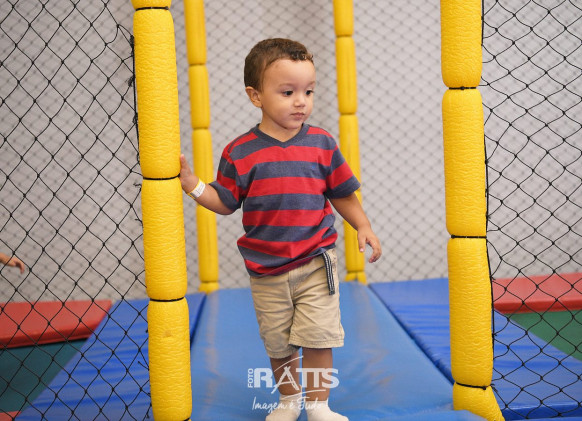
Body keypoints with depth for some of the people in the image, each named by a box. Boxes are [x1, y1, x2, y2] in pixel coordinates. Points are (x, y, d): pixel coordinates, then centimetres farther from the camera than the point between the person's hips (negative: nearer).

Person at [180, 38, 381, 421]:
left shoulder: (322, 144, -2)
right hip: (266, 270, 1)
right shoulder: (240, 153, -6)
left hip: (316, 263, 0)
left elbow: (342, 193, 7)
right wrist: (193, 185, -12)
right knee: (278, 343, 13)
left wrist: (363, 227, -1)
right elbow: (225, 203, 1)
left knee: (319, 337, 0)